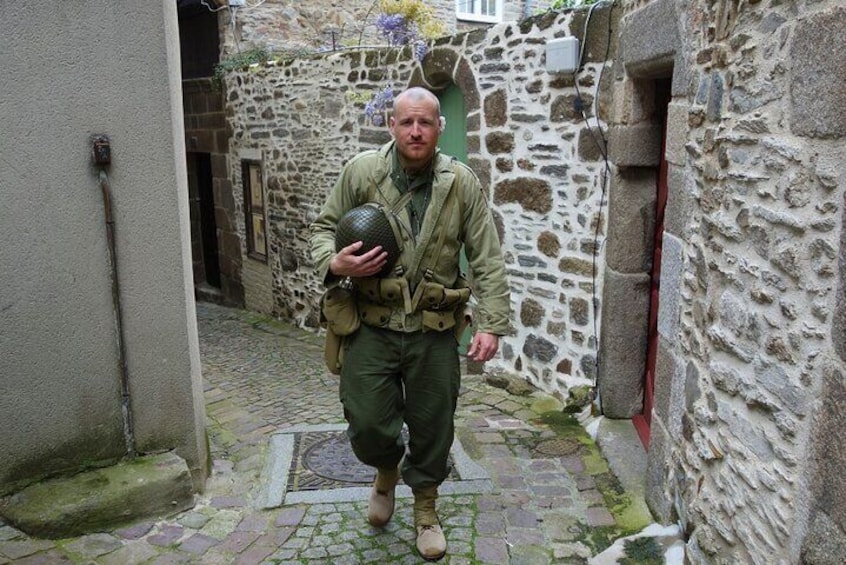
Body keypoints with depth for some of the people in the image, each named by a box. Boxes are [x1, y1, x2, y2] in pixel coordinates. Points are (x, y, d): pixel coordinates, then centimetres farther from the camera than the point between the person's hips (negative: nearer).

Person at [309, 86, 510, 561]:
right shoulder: (361, 172, -4)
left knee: (433, 427, 12)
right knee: (367, 423, 2)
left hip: (435, 331, 0)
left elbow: (488, 260, -2)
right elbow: (325, 226, 8)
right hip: (372, 326, 0)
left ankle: (426, 508, 39)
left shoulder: (462, 184, -3)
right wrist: (334, 263, -14)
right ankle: (387, 469, 40)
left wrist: (492, 324, -10)